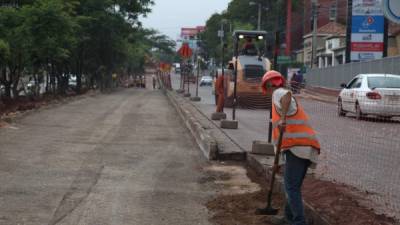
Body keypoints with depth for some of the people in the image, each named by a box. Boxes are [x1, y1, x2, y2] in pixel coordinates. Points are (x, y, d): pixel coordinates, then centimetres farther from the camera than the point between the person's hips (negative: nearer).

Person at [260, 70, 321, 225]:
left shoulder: (278, 93, 2)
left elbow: (287, 94, -26)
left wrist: (283, 118, -37)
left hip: (297, 148, -9)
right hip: (305, 148, 9)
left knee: (291, 187, -10)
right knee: (293, 185, 19)